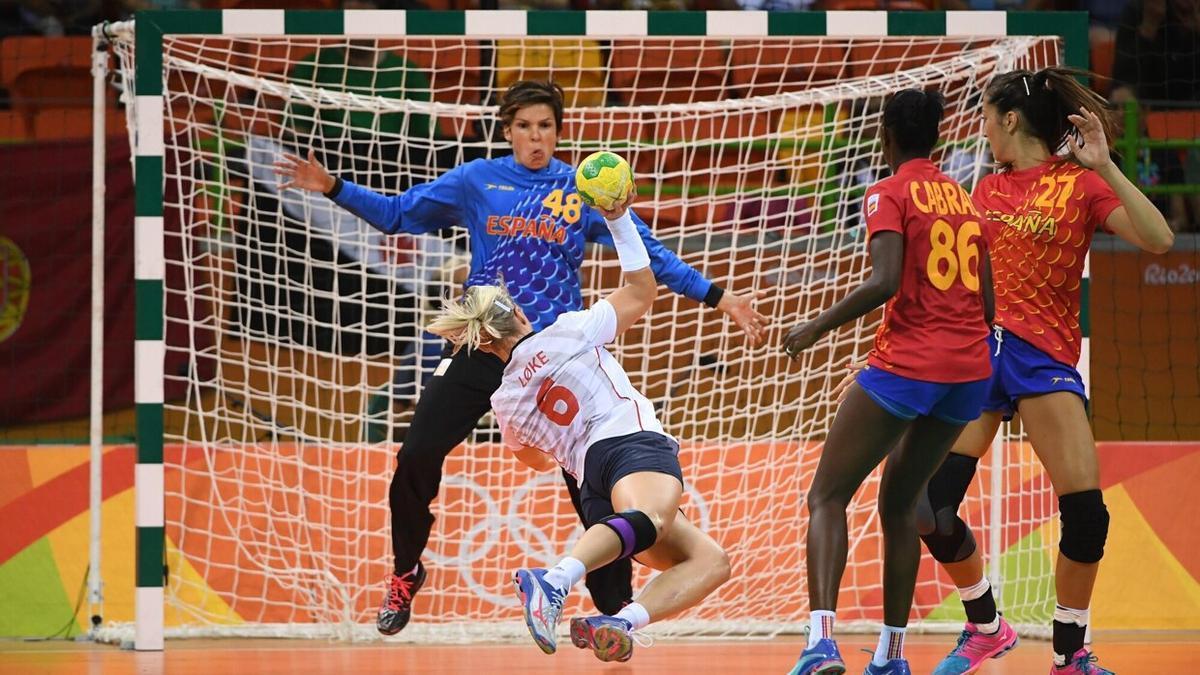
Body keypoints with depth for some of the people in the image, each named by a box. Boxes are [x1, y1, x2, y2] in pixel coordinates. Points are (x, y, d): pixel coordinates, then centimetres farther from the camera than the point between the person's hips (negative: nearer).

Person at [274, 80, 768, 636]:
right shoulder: (476, 181, 5)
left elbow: (649, 254, 2)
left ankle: (615, 604, 5)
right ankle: (405, 574, 17)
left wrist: (718, 298, -5)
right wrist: (334, 188, -5)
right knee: (416, 458, -7)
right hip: (481, 345, 1)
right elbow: (398, 214, 7)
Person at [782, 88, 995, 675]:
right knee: (898, 504, 20)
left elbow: (885, 281, -18)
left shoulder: (889, 194, -4)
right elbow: (986, 301, 16)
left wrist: (818, 327, -7)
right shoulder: (966, 198, 15)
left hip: (906, 363, -6)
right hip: (971, 367, 6)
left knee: (827, 497, -1)